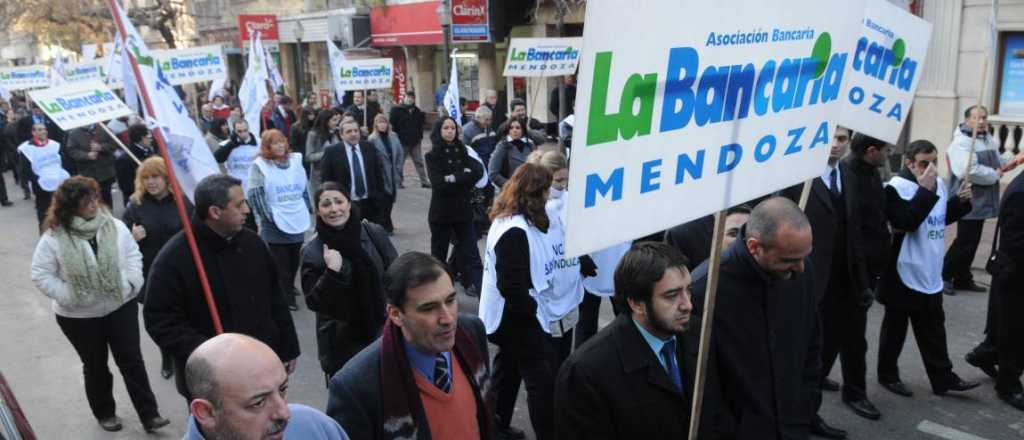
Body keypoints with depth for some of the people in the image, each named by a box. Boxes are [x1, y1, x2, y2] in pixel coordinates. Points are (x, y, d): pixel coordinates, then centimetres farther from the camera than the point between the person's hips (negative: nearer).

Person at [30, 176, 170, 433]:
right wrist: (69, 296, -16)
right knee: (95, 366, 14)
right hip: (78, 316, -1)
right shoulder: (53, 238, -13)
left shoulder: (115, 226, -6)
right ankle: (104, 413, 36)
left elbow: (133, 255, 5)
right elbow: (41, 276, -9)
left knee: (132, 361, 3)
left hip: (121, 306, 1)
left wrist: (132, 282, -8)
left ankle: (149, 414, 10)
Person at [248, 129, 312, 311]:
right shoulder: (260, 165, -6)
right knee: (280, 263, 0)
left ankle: (288, 287, 36)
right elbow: (254, 195, -11)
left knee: (294, 260, 15)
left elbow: (304, 187, 19)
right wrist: (267, 216, -16)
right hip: (275, 225, -5)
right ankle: (286, 297, 9)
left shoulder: (295, 160, 11)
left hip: (297, 220, 5)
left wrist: (308, 208, 14)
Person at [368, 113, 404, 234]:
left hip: (393, 175, 5)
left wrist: (398, 169, 2)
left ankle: (386, 224, 25)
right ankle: (386, 226, 10)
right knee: (384, 201, -2)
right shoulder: (373, 139, -9)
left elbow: (400, 154, 9)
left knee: (390, 200, 10)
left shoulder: (394, 137, 6)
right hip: (381, 176, -5)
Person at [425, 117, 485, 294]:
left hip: (463, 209, 2)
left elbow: (478, 171, -7)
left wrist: (454, 178, -16)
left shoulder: (463, 151, 8)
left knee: (470, 251, -3)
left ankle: (478, 286, -5)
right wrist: (465, 177, -13)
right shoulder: (433, 155, -2)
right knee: (439, 252, 9)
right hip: (441, 211, -2)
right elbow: (438, 183, -16)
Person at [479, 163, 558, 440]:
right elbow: (511, 285, -28)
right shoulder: (516, 231, -27)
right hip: (515, 315, -11)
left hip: (510, 312, 11)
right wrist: (530, 309, -13)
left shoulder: (508, 220, 5)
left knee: (509, 367, 23)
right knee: (542, 377, -4)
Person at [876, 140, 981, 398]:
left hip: (930, 275, 7)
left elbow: (943, 218, 18)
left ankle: (943, 378, 28)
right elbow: (906, 222, -28)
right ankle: (888, 375, 23)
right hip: (903, 275, -7)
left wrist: (961, 201, 1)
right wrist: (925, 190, -28)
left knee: (933, 330, 17)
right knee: (895, 328, 8)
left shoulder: (938, 183, 6)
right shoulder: (897, 187, -18)